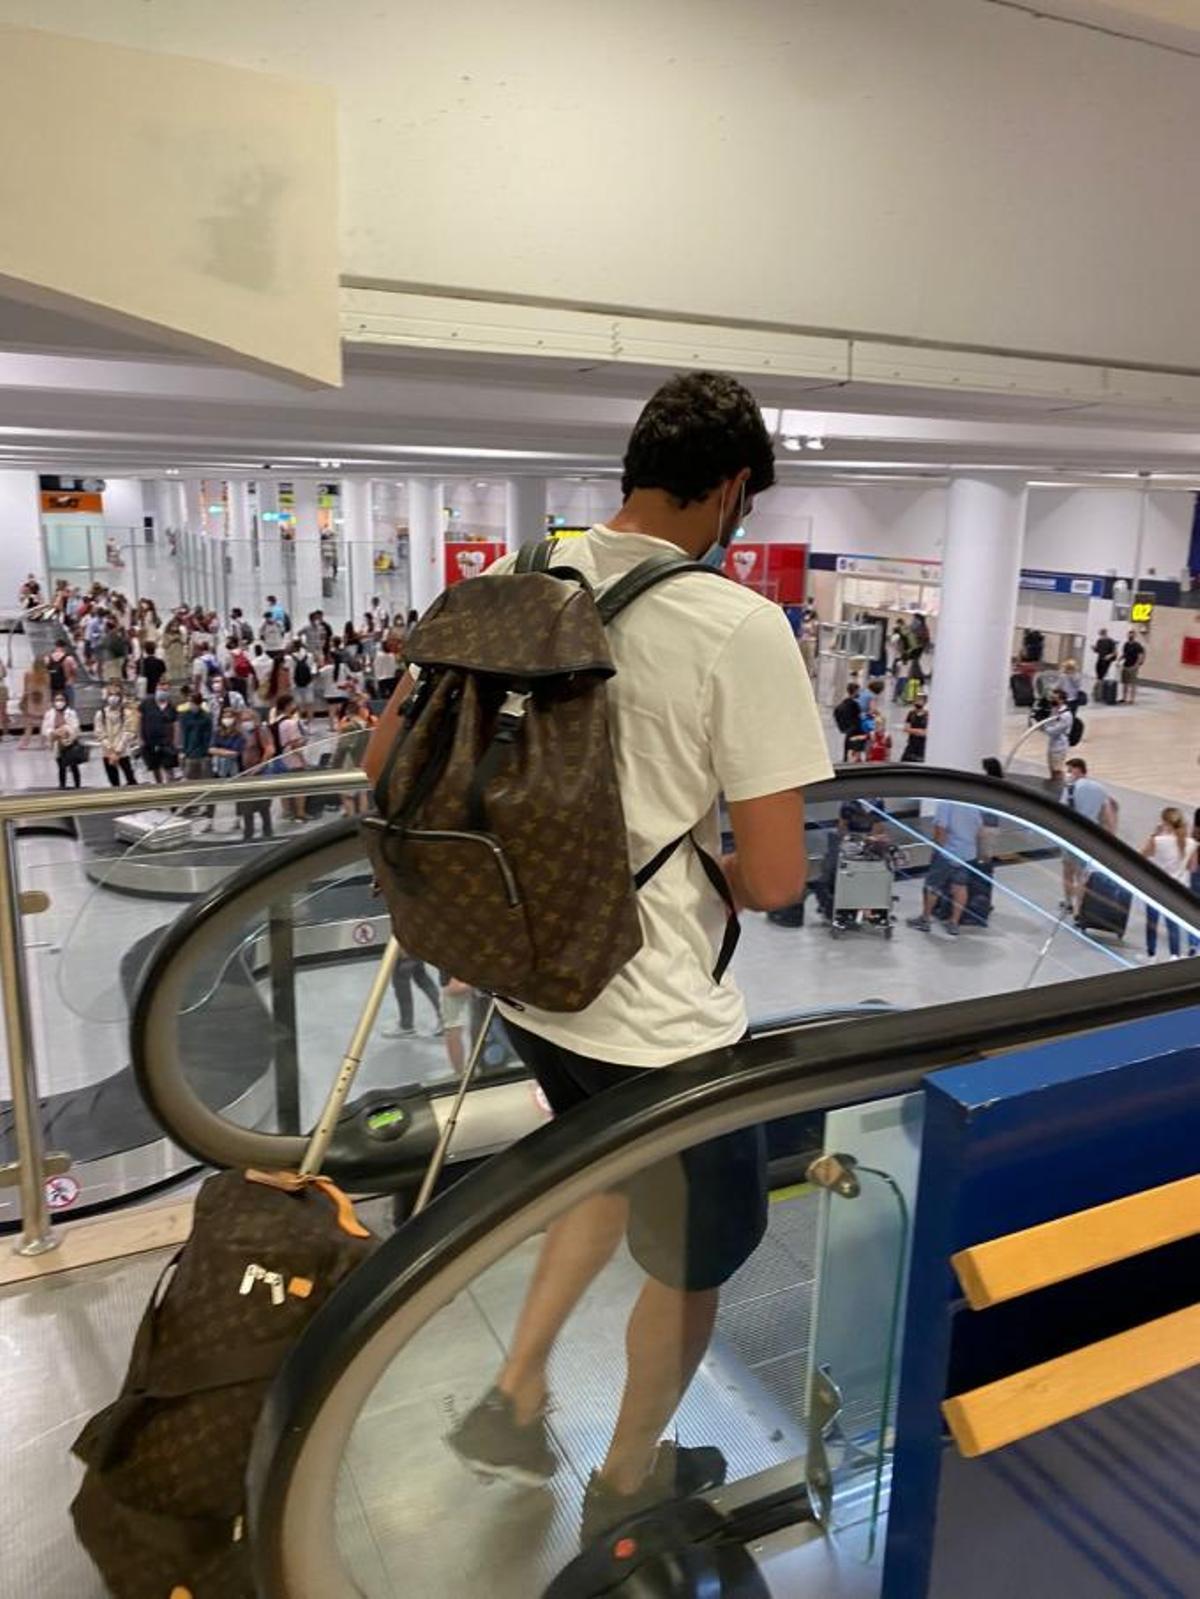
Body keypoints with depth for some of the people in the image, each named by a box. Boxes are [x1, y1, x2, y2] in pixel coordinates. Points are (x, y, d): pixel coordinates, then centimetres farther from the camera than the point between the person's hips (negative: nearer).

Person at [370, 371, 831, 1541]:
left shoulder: (511, 585, -3)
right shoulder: (740, 625, -21)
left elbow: (384, 763, 5)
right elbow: (773, 881, -20)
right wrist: (705, 871, 2)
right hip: (665, 1025, -6)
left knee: (613, 1174, 35)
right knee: (690, 1261, 23)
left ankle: (513, 1399, 39)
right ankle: (628, 1483, 47)